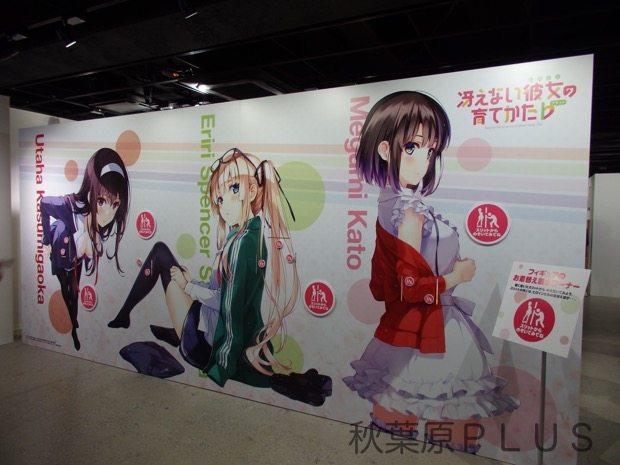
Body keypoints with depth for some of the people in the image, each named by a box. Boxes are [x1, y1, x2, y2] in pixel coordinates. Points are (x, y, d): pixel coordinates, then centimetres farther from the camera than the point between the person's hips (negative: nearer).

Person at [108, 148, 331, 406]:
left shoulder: (242, 241, -23)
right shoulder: (260, 233, 0)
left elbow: (225, 300, -21)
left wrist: (187, 285, -6)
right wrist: (191, 283, 7)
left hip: (207, 346, -8)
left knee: (161, 251, 4)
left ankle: (123, 317, 20)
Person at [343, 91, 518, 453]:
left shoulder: (389, 206, 3)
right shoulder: (412, 215, -25)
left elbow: (382, 281, 9)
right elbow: (412, 287, -24)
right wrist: (457, 276, -12)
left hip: (400, 323, 9)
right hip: (426, 329, -9)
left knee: (399, 403, 23)